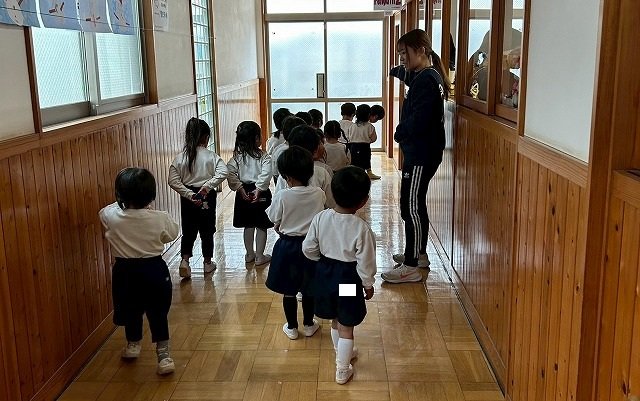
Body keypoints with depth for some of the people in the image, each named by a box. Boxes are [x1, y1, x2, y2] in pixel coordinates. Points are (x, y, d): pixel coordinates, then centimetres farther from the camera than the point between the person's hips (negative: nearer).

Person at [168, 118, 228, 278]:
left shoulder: (180, 158, -4)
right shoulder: (211, 156, -11)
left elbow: (173, 181, -11)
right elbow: (222, 173, -25)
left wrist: (189, 194, -13)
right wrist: (207, 186, -22)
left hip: (188, 198, 2)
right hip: (207, 197, -2)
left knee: (188, 231, 14)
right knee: (207, 230, 14)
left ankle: (185, 260, -4)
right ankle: (207, 262, 27)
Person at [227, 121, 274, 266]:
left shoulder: (237, 156, -2)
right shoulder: (263, 156, -12)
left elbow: (230, 173, -12)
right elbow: (265, 174, -24)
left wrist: (240, 188, -11)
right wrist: (258, 190, -20)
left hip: (244, 193, 4)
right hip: (261, 194, -4)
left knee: (248, 225, 17)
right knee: (261, 226, 8)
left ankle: (249, 254, 28)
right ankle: (259, 256, 14)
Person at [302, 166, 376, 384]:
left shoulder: (320, 218, -13)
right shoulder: (362, 228, -24)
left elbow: (308, 248, -4)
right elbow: (365, 262, -16)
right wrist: (368, 284, 0)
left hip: (325, 273, 5)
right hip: (348, 278, -5)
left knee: (335, 321, 26)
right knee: (346, 326, 12)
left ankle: (342, 353, 49)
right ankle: (342, 370, 25)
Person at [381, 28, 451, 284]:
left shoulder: (425, 79, -17)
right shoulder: (431, 76, 14)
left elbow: (417, 121, -25)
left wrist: (400, 134, -7)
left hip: (420, 154, -11)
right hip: (423, 150, 11)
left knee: (410, 206, -6)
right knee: (416, 204, 19)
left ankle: (411, 267, -1)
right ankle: (419, 254, 31)